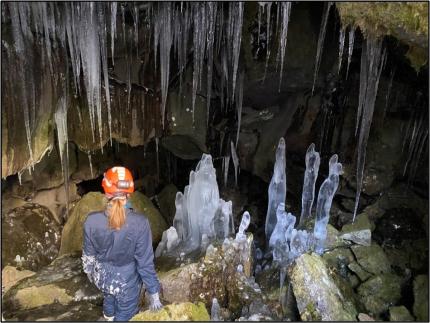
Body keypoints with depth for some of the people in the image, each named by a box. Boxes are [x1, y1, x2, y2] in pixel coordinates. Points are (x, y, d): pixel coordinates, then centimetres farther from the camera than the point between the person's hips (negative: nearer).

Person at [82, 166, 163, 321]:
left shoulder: (92, 220, -23)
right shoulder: (140, 223, -31)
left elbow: (88, 253, -6)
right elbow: (145, 262, -23)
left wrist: (89, 271, 16)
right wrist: (153, 293, -9)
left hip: (103, 277, 4)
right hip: (127, 282, -3)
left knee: (109, 298, 36)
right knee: (125, 316, 22)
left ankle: (109, 317, 66)